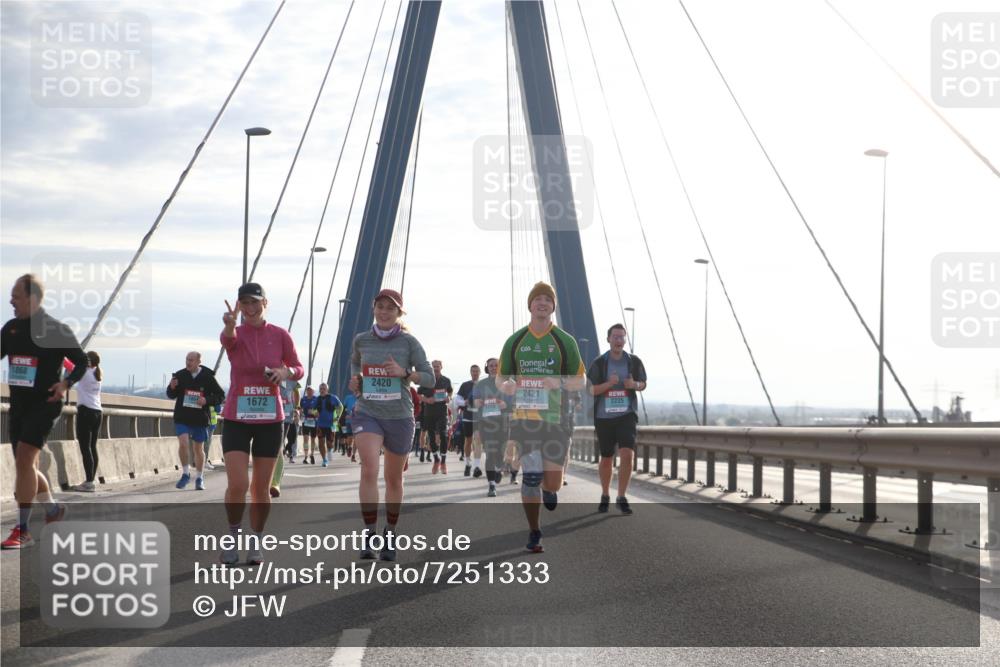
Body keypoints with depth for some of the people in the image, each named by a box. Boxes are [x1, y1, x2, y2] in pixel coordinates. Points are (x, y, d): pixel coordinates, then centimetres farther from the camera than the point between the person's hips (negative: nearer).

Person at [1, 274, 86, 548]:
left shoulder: (56, 329, -8)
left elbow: (82, 362, -1)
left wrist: (66, 383, -18)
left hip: (44, 404, -7)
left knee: (24, 459, -18)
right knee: (25, 465, 12)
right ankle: (52, 509, 37)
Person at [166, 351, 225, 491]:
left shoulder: (208, 377, -6)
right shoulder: (180, 375, -3)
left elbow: (220, 395, 0)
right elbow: (171, 395, 7)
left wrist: (207, 400, -16)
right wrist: (172, 387, -15)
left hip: (200, 419, 0)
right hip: (182, 418, 0)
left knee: (198, 448, 9)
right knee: (183, 443, -16)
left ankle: (199, 478, 24)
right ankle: (185, 473, 4)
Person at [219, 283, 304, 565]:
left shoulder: (280, 335, 0)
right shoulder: (235, 334, -3)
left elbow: (299, 369, 9)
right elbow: (227, 338, -28)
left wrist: (286, 372, -16)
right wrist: (229, 325, -53)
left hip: (270, 419, 1)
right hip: (236, 418, -1)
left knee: (261, 488, 6)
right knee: (237, 484, -13)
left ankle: (256, 543, 22)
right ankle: (233, 536, 10)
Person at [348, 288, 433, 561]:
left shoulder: (409, 342, -3)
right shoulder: (361, 340, 4)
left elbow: (429, 377, -3)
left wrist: (404, 373, -19)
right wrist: (355, 379, 5)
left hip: (399, 417, 0)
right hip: (367, 414, 0)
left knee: (393, 479, 12)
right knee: (369, 469, -22)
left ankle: (390, 533, 30)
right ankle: (369, 534, -18)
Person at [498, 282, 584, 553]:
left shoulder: (565, 341, 5)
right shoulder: (515, 341, 9)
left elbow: (580, 382, 5)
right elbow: (502, 381, 13)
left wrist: (560, 382, -17)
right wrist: (508, 386, -11)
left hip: (556, 419, 0)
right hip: (524, 417, 0)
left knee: (552, 483, -3)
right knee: (530, 476, -6)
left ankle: (548, 489, 35)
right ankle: (534, 533, 7)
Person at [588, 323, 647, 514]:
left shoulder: (634, 361, 0)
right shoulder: (598, 363, -4)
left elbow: (643, 384, 13)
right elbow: (591, 390, -6)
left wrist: (634, 385, -11)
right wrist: (609, 383, -24)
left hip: (626, 415, 0)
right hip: (604, 417, 0)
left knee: (627, 455, -18)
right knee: (606, 459, 11)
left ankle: (622, 498, -8)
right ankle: (605, 496, 32)